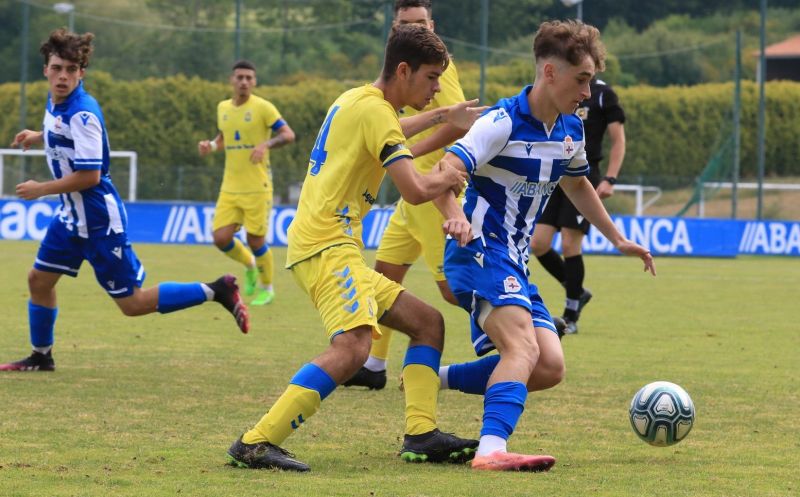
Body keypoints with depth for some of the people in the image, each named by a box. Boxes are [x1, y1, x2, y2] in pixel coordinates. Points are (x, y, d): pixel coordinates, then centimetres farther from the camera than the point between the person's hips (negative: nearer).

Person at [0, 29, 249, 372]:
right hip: (71, 216, 9)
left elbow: (88, 176, -26)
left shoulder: (82, 114, -25)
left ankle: (217, 291, 3)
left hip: (100, 221, -9)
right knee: (39, 280, 14)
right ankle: (41, 357, 31)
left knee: (132, 303, -3)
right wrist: (39, 136, 13)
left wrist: (40, 189, -16)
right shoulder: (55, 103, 3)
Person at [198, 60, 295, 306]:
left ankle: (266, 288, 21)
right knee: (221, 238, -5)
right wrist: (211, 145, 4)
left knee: (255, 240, -2)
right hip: (230, 188, 5)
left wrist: (266, 144, -27)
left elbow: (288, 134, -10)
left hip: (257, 187, -5)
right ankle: (250, 265, 26)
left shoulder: (262, 107, -7)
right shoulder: (223, 108, 10)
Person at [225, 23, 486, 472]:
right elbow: (415, 190, -19)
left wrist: (442, 116, 51)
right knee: (352, 347, -30)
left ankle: (421, 435, 2)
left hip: (317, 245, 11)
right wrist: (446, 178, 2)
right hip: (328, 245, -11)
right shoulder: (374, 110, -11)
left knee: (427, 322, 14)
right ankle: (256, 444, -34)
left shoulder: (354, 102, 20)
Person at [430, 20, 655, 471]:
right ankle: (492, 450, -42)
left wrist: (618, 239, 32)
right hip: (481, 251, -9)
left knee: (550, 368, -1)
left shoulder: (571, 130, 10)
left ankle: (434, 379, 10)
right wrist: (456, 216, -45)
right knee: (524, 347, -29)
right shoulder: (504, 122, -15)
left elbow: (577, 184, 31)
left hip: (515, 263, 9)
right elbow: (446, 171, -26)